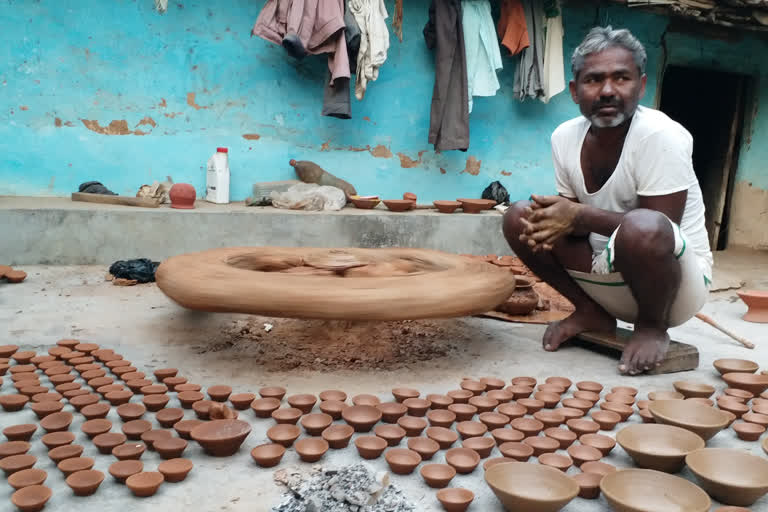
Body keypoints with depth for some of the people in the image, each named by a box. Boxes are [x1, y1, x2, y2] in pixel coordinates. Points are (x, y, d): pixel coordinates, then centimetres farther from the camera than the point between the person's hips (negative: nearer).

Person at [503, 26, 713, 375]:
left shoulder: (661, 136, -22)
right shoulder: (565, 136, -5)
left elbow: (656, 231, -24)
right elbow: (572, 215, 3)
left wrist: (580, 215, -29)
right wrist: (550, 221, -20)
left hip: (678, 280, -5)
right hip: (611, 273, 6)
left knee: (641, 228, -38)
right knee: (520, 218, -9)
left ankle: (653, 325, -7)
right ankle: (592, 313, 5)